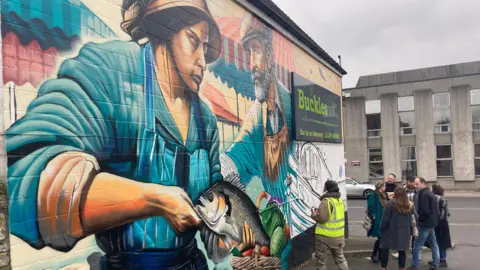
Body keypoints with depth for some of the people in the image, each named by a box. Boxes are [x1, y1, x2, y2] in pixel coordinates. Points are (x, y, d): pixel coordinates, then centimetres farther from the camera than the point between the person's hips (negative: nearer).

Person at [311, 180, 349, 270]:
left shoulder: (326, 201, -19)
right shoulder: (340, 200, 8)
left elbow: (322, 218, -23)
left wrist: (314, 215, -4)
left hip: (325, 236, -8)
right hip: (338, 235, 8)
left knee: (320, 260, 6)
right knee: (340, 258, 22)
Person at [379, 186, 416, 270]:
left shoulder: (391, 204, -12)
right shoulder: (410, 205, 2)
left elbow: (385, 218, -10)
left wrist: (382, 229, 1)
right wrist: (410, 230, 17)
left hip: (391, 231, -4)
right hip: (404, 232, 4)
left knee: (385, 249, 8)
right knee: (402, 250, 13)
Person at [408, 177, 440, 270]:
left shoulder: (423, 194, -19)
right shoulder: (430, 193, 14)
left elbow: (424, 211, -24)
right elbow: (433, 209, 18)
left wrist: (418, 219, -10)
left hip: (425, 223, -11)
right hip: (431, 222, 11)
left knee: (417, 245, -5)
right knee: (433, 244, 15)